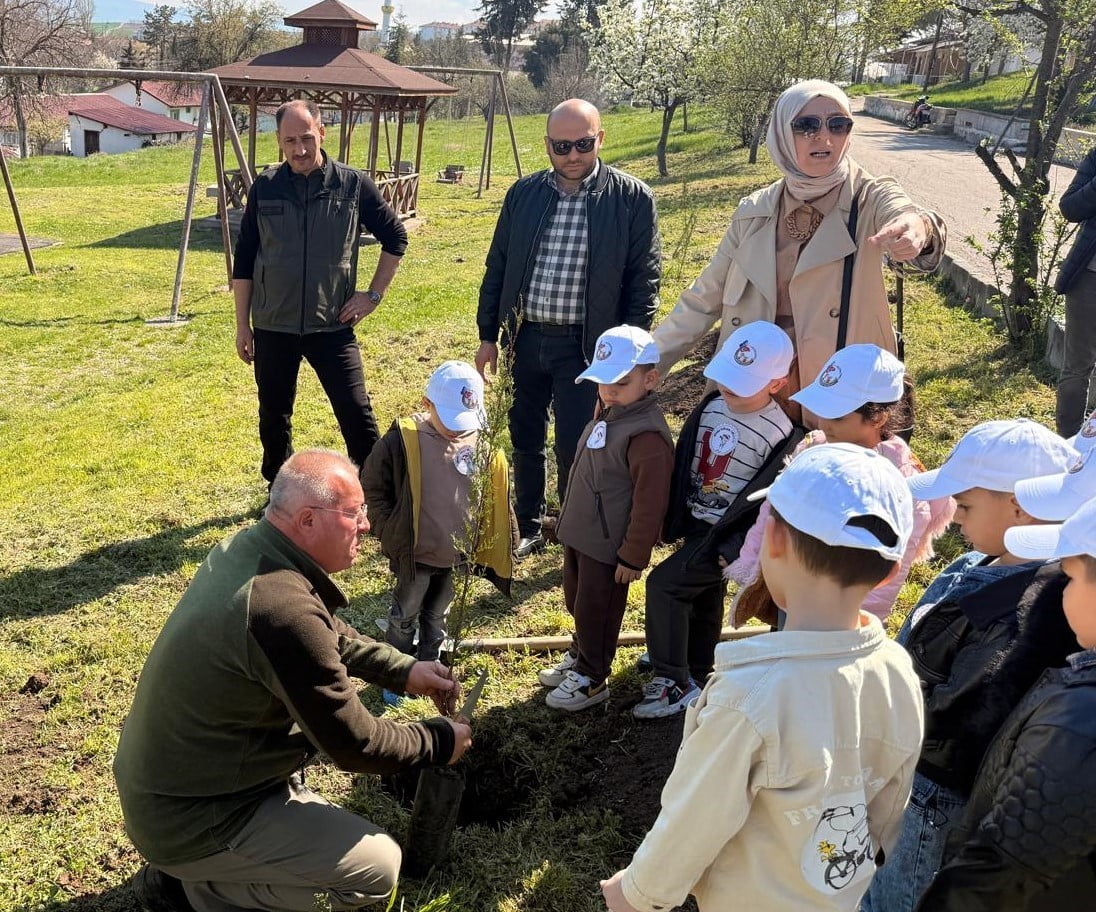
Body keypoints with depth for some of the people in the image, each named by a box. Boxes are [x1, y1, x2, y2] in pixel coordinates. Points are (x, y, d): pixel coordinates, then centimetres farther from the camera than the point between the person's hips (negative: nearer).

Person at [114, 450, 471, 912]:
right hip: (188, 818, -9)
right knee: (378, 867, -8)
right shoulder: (285, 608, -32)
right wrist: (440, 741, -5)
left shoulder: (247, 548, -4)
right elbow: (354, 745, -21)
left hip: (164, 780, 9)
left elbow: (332, 636, 15)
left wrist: (404, 670, 5)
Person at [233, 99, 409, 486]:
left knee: (356, 413, -5)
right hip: (273, 327, 2)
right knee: (274, 417, 13)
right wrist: (242, 325, 6)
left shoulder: (353, 185, -5)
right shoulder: (264, 188, 0)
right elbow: (244, 260, 7)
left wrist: (373, 294, 1)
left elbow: (395, 237, 7)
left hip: (333, 326, -2)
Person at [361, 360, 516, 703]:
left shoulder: (481, 440, -8)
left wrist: (481, 543, 4)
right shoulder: (402, 440, -19)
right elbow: (372, 487, -8)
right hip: (415, 554, -3)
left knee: (437, 617, 22)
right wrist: (391, 533, -10)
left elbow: (494, 495, 6)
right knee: (404, 617, 14)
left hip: (459, 554, 4)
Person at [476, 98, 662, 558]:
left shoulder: (632, 198, -6)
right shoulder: (523, 193, 4)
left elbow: (644, 280, -5)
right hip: (524, 339, 4)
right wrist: (488, 335, 9)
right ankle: (527, 529, 32)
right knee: (524, 441, 14)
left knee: (575, 449, 0)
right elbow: (497, 267, 10)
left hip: (585, 346, -4)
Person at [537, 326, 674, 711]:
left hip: (607, 546, -9)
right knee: (576, 601, 25)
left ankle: (591, 679, 29)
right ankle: (580, 655, 47)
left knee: (596, 610, 9)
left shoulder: (647, 436, -27)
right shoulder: (608, 413, 2)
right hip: (579, 534, 9)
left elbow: (649, 504, -24)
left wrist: (633, 556, -18)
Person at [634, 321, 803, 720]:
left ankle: (674, 684, -3)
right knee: (703, 600, 20)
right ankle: (695, 676, 38)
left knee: (663, 583, -14)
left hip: (726, 534, -7)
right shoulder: (711, 405, -1)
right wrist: (674, 519, 11)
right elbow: (683, 463, 9)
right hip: (695, 523, 7)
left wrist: (735, 548, -21)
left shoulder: (780, 435, -21)